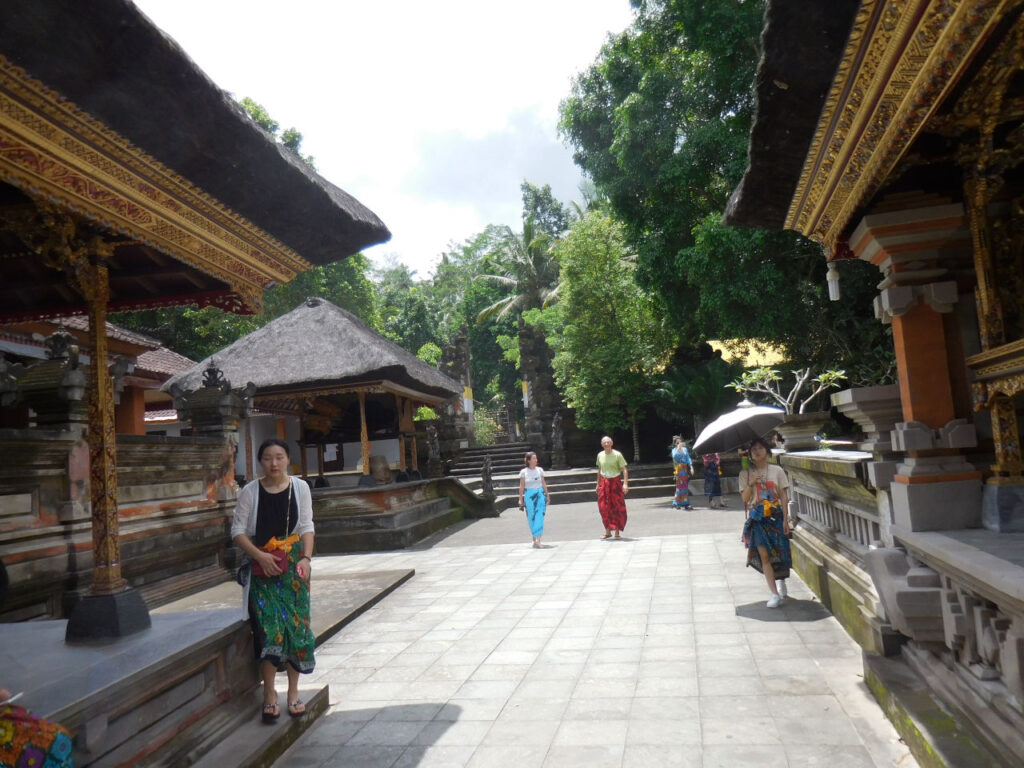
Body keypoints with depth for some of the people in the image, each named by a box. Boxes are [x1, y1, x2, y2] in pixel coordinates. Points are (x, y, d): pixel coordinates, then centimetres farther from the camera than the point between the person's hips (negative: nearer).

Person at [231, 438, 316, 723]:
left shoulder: (300, 487, 3)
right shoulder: (250, 491, -1)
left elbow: (307, 527, 4)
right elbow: (238, 530, 0)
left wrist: (306, 558, -9)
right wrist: (260, 556, -13)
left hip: (293, 565, 1)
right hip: (261, 567, -1)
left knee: (296, 624, 2)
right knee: (267, 627, -5)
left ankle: (293, 691, 16)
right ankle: (269, 693, 11)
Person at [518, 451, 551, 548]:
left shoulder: (540, 470, 5)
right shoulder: (523, 472, -1)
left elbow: (544, 483, 11)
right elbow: (521, 486, 1)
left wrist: (547, 495, 11)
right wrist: (520, 499, -1)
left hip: (540, 495, 1)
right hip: (529, 496, -1)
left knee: (539, 517, -9)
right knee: (531, 518, 4)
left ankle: (537, 540, -14)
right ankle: (535, 539, 18)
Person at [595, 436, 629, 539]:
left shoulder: (617, 455, -8)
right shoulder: (600, 455, 4)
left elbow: (624, 469, -10)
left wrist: (625, 483, -20)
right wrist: (598, 484, 17)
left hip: (615, 482, -3)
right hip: (604, 483, 3)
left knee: (617, 507, 0)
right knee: (604, 508, 1)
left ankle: (617, 532, 10)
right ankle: (607, 531, 13)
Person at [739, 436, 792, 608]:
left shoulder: (777, 471, 3)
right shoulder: (745, 473, 5)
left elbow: (784, 496, 2)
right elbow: (744, 498, 2)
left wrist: (785, 519, -3)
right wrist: (751, 484, -15)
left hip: (776, 516, 0)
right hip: (757, 518, 0)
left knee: (780, 553, 4)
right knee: (764, 555, -8)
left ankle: (780, 579, 35)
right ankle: (775, 593, -5)